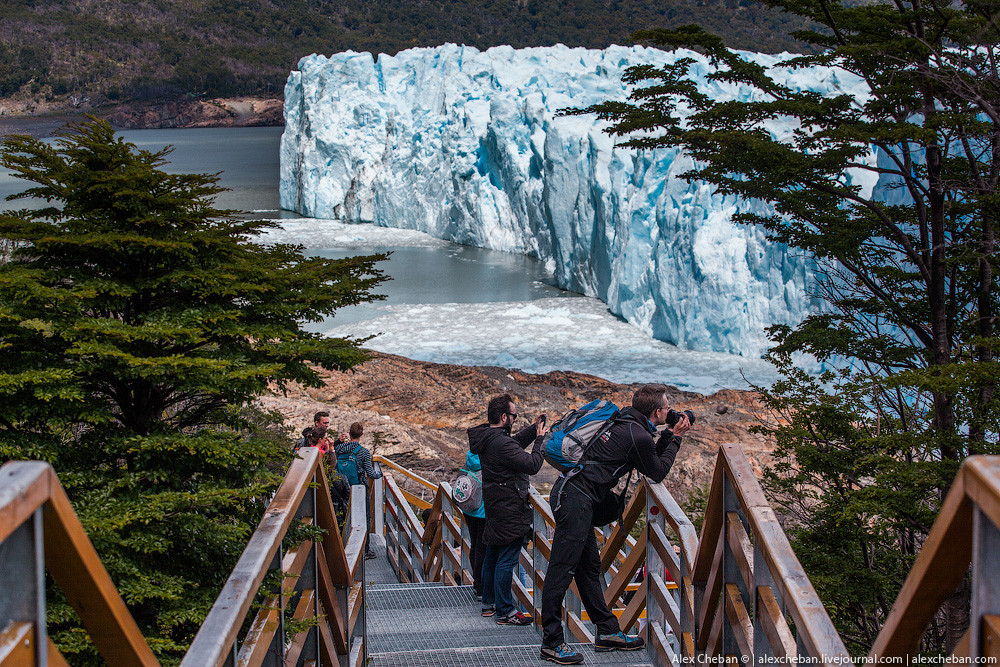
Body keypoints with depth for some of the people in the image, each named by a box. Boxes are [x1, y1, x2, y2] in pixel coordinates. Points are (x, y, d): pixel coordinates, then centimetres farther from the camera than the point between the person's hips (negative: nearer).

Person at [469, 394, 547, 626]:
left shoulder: (485, 438, 7)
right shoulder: (501, 444, -24)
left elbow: (515, 443, 24)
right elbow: (532, 465, -22)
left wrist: (533, 430, 13)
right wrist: (540, 439, -9)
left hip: (494, 506, 10)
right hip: (509, 509, -10)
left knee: (492, 556, 18)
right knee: (506, 560, -5)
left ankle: (489, 602, 28)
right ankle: (505, 612, -1)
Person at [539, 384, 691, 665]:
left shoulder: (626, 424, 17)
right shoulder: (638, 436, -12)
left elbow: (652, 459, 30)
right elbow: (658, 473, 4)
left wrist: (668, 435, 22)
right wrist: (675, 438, 11)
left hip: (570, 492, 11)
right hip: (575, 497, -11)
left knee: (589, 566, 14)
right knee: (562, 569, -8)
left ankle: (607, 632, 22)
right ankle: (551, 642, -6)